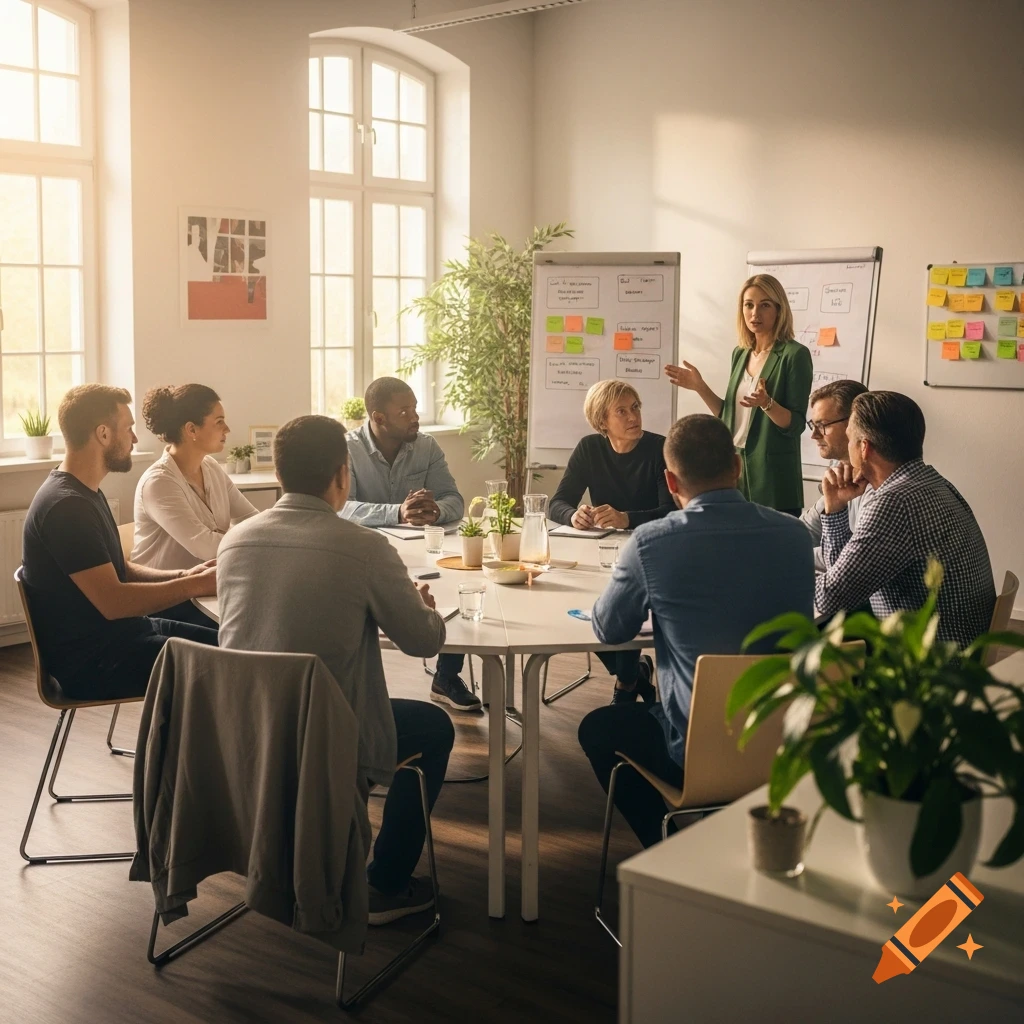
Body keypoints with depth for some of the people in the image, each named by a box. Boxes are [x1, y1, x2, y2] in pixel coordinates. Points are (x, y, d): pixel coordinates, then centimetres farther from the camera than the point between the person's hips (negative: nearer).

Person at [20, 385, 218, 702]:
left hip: (116, 633, 10)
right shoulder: (65, 506, -21)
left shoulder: (85, 493, 12)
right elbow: (114, 602, -25)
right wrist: (195, 586, -16)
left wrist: (184, 575, 1)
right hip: (91, 659, -10)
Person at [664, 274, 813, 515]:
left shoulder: (794, 355, -9)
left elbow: (795, 425, -13)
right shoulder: (740, 353, 10)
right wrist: (700, 387, 6)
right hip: (735, 469, 6)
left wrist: (766, 403, -29)